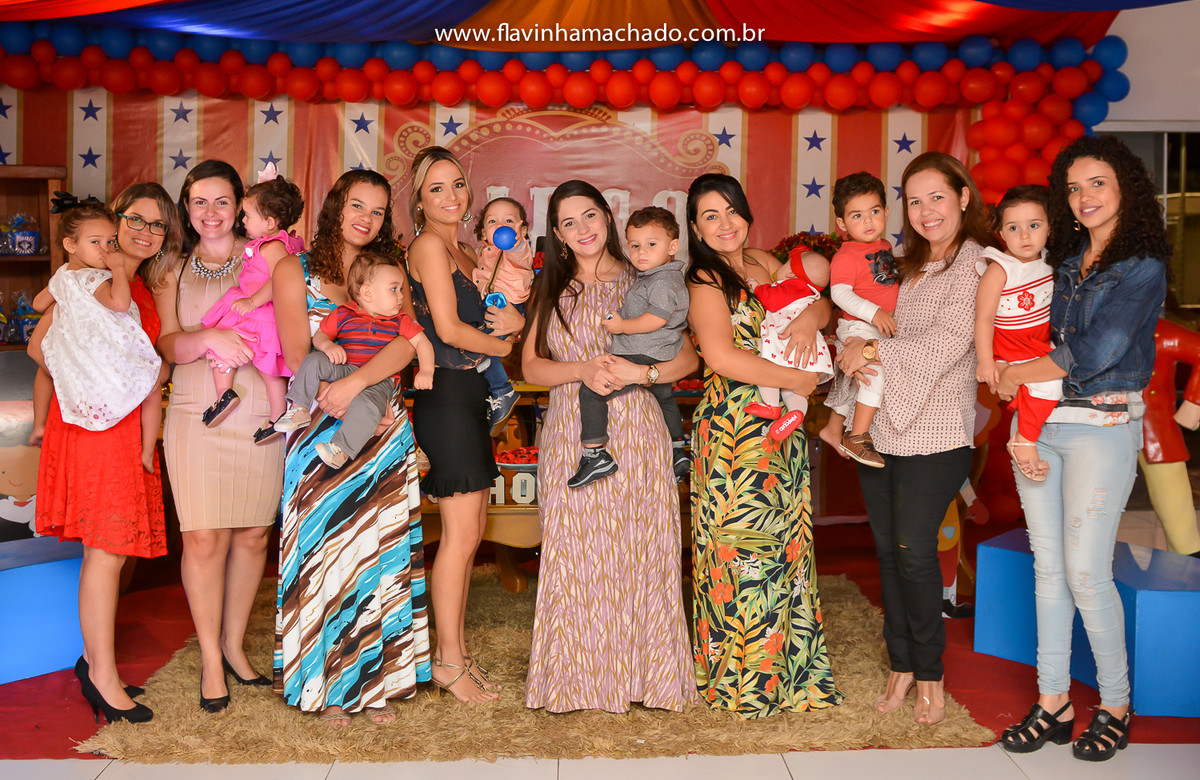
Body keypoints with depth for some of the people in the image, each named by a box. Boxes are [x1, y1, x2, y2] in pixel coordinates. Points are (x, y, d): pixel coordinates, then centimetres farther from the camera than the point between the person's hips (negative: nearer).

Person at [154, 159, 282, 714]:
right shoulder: (174, 273, 12)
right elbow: (169, 344, 0)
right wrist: (210, 338, -20)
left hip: (262, 414, 0)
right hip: (197, 417, 0)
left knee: (252, 536, 7)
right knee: (203, 539, -6)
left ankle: (234, 644, 24)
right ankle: (210, 658, 10)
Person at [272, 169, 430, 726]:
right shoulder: (295, 271, 5)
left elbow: (407, 343, -6)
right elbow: (298, 359, -3)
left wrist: (357, 382, -22)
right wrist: (357, 408, -11)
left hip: (384, 432, 2)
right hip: (318, 430, -2)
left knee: (379, 551, 3)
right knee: (323, 551, -1)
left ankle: (376, 682, 13)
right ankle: (327, 686, 10)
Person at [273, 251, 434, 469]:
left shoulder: (400, 321, 8)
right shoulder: (342, 315, 5)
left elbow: (422, 343, 6)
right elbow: (319, 336, 11)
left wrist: (426, 371, -11)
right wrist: (327, 345, -14)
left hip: (378, 382, -2)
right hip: (344, 370, 2)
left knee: (366, 405, -35)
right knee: (313, 360, -19)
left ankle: (342, 449, -32)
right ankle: (299, 409, -10)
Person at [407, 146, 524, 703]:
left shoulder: (463, 251, 19)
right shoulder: (429, 244, -8)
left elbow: (485, 318, 19)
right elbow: (448, 328, -15)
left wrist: (514, 320, -4)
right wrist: (504, 343, 0)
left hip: (469, 394, 9)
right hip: (446, 393, -9)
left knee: (470, 532, 10)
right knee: (461, 532, -6)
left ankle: (455, 650, 19)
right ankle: (449, 661, 4)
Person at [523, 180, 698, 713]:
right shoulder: (550, 291, 12)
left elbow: (689, 357, 2)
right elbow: (531, 366, 5)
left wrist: (639, 372, -14)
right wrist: (582, 371, -11)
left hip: (634, 433, -2)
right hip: (570, 434, 2)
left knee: (637, 550, 0)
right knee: (573, 555, 1)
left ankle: (641, 673, 12)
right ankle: (577, 678, 13)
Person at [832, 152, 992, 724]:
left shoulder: (977, 267, -6)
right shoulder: (905, 266, 16)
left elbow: (946, 345, -16)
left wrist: (876, 351, -9)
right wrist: (852, 345, -4)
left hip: (935, 431, -6)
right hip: (878, 426, 7)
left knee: (914, 550, -5)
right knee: (887, 549, 9)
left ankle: (930, 675, 12)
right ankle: (902, 665, 22)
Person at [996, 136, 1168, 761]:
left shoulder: (1142, 266, -5)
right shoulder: (1063, 261, 13)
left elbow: (1098, 351, -14)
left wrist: (1021, 374, -5)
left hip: (1102, 427, -6)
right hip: (1039, 426, 6)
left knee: (1085, 573, -5)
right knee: (1048, 568, 7)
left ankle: (1115, 705, 12)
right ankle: (1053, 703, 16)